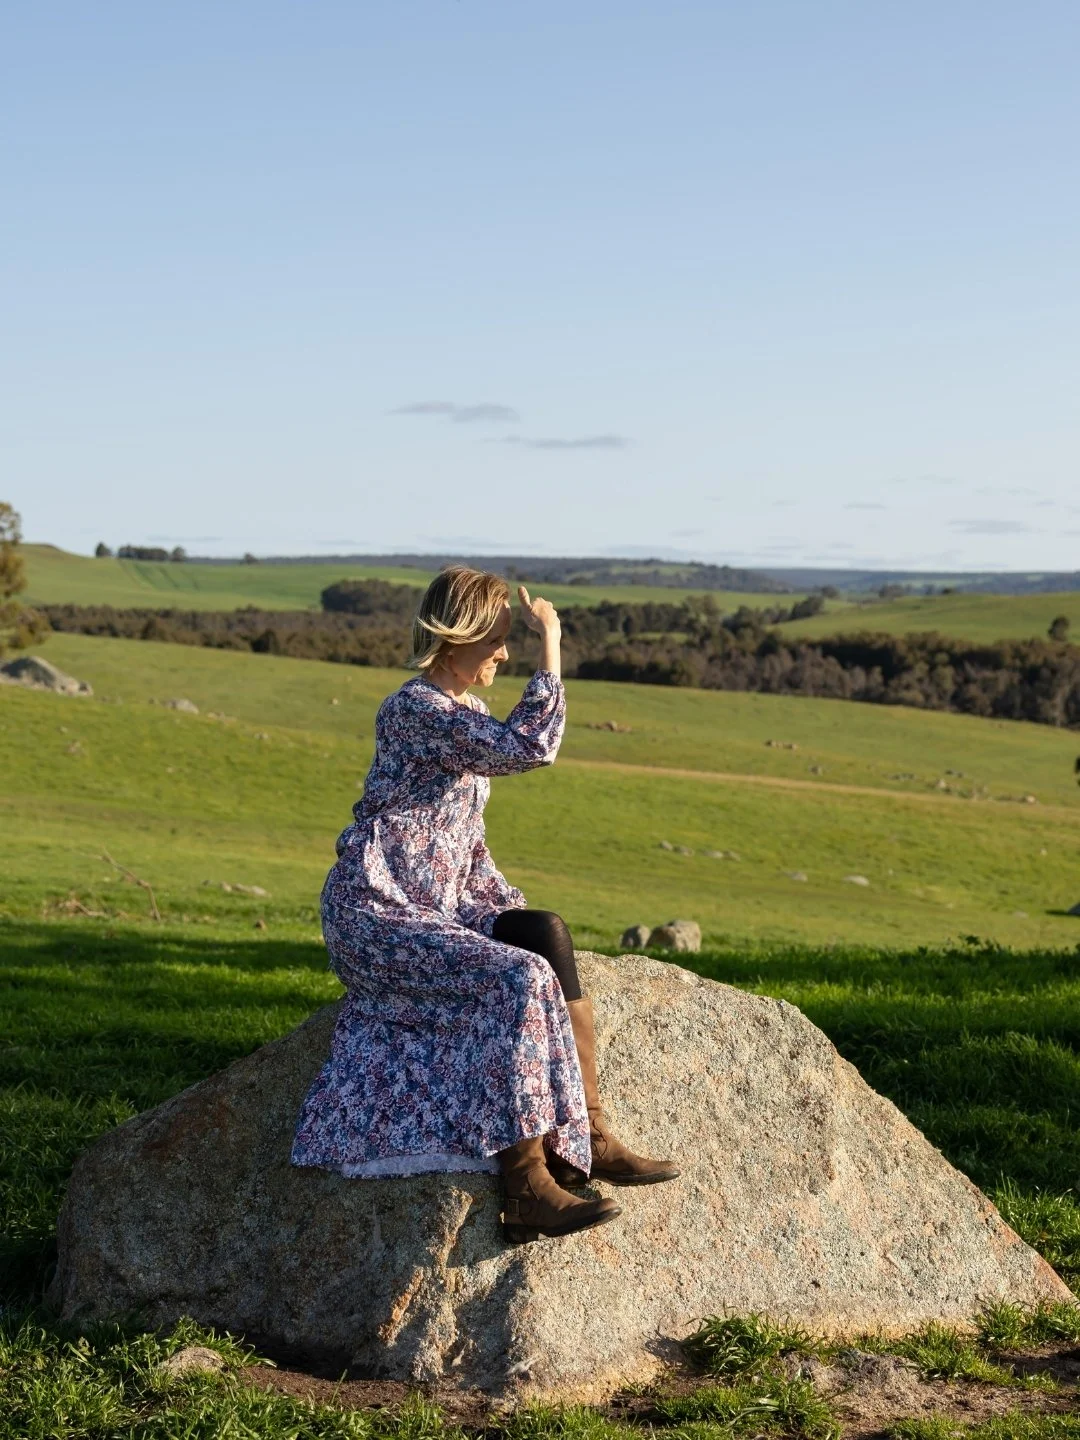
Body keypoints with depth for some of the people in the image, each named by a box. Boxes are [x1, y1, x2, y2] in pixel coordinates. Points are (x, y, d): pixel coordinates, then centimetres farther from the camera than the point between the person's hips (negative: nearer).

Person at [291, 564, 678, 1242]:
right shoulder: (415, 709, -14)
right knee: (522, 980, -26)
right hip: (373, 916, -8)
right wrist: (550, 644, -19)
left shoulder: (457, 715, 15)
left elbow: (468, 842, 22)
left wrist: (518, 914, 9)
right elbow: (531, 747, -27)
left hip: (434, 910, 8)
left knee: (550, 935, -16)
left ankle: (589, 1136, -15)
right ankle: (527, 1190, -23)